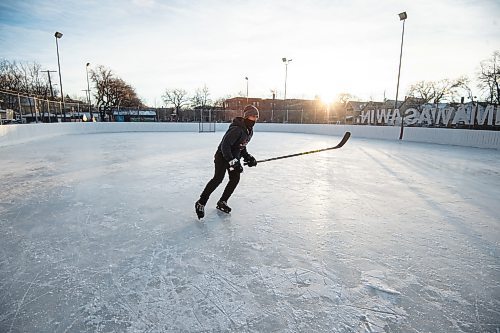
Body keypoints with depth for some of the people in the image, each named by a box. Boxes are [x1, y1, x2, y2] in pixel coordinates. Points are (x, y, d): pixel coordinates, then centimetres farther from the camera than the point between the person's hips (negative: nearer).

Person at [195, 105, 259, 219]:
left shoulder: (249, 131, 5)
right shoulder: (237, 129, -25)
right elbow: (225, 145, -30)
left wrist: (247, 157, 6)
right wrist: (232, 161, -32)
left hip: (234, 157, 9)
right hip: (222, 156, -9)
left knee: (235, 178, 4)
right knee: (218, 178, -19)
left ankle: (222, 202, 17)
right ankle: (201, 203, -12)